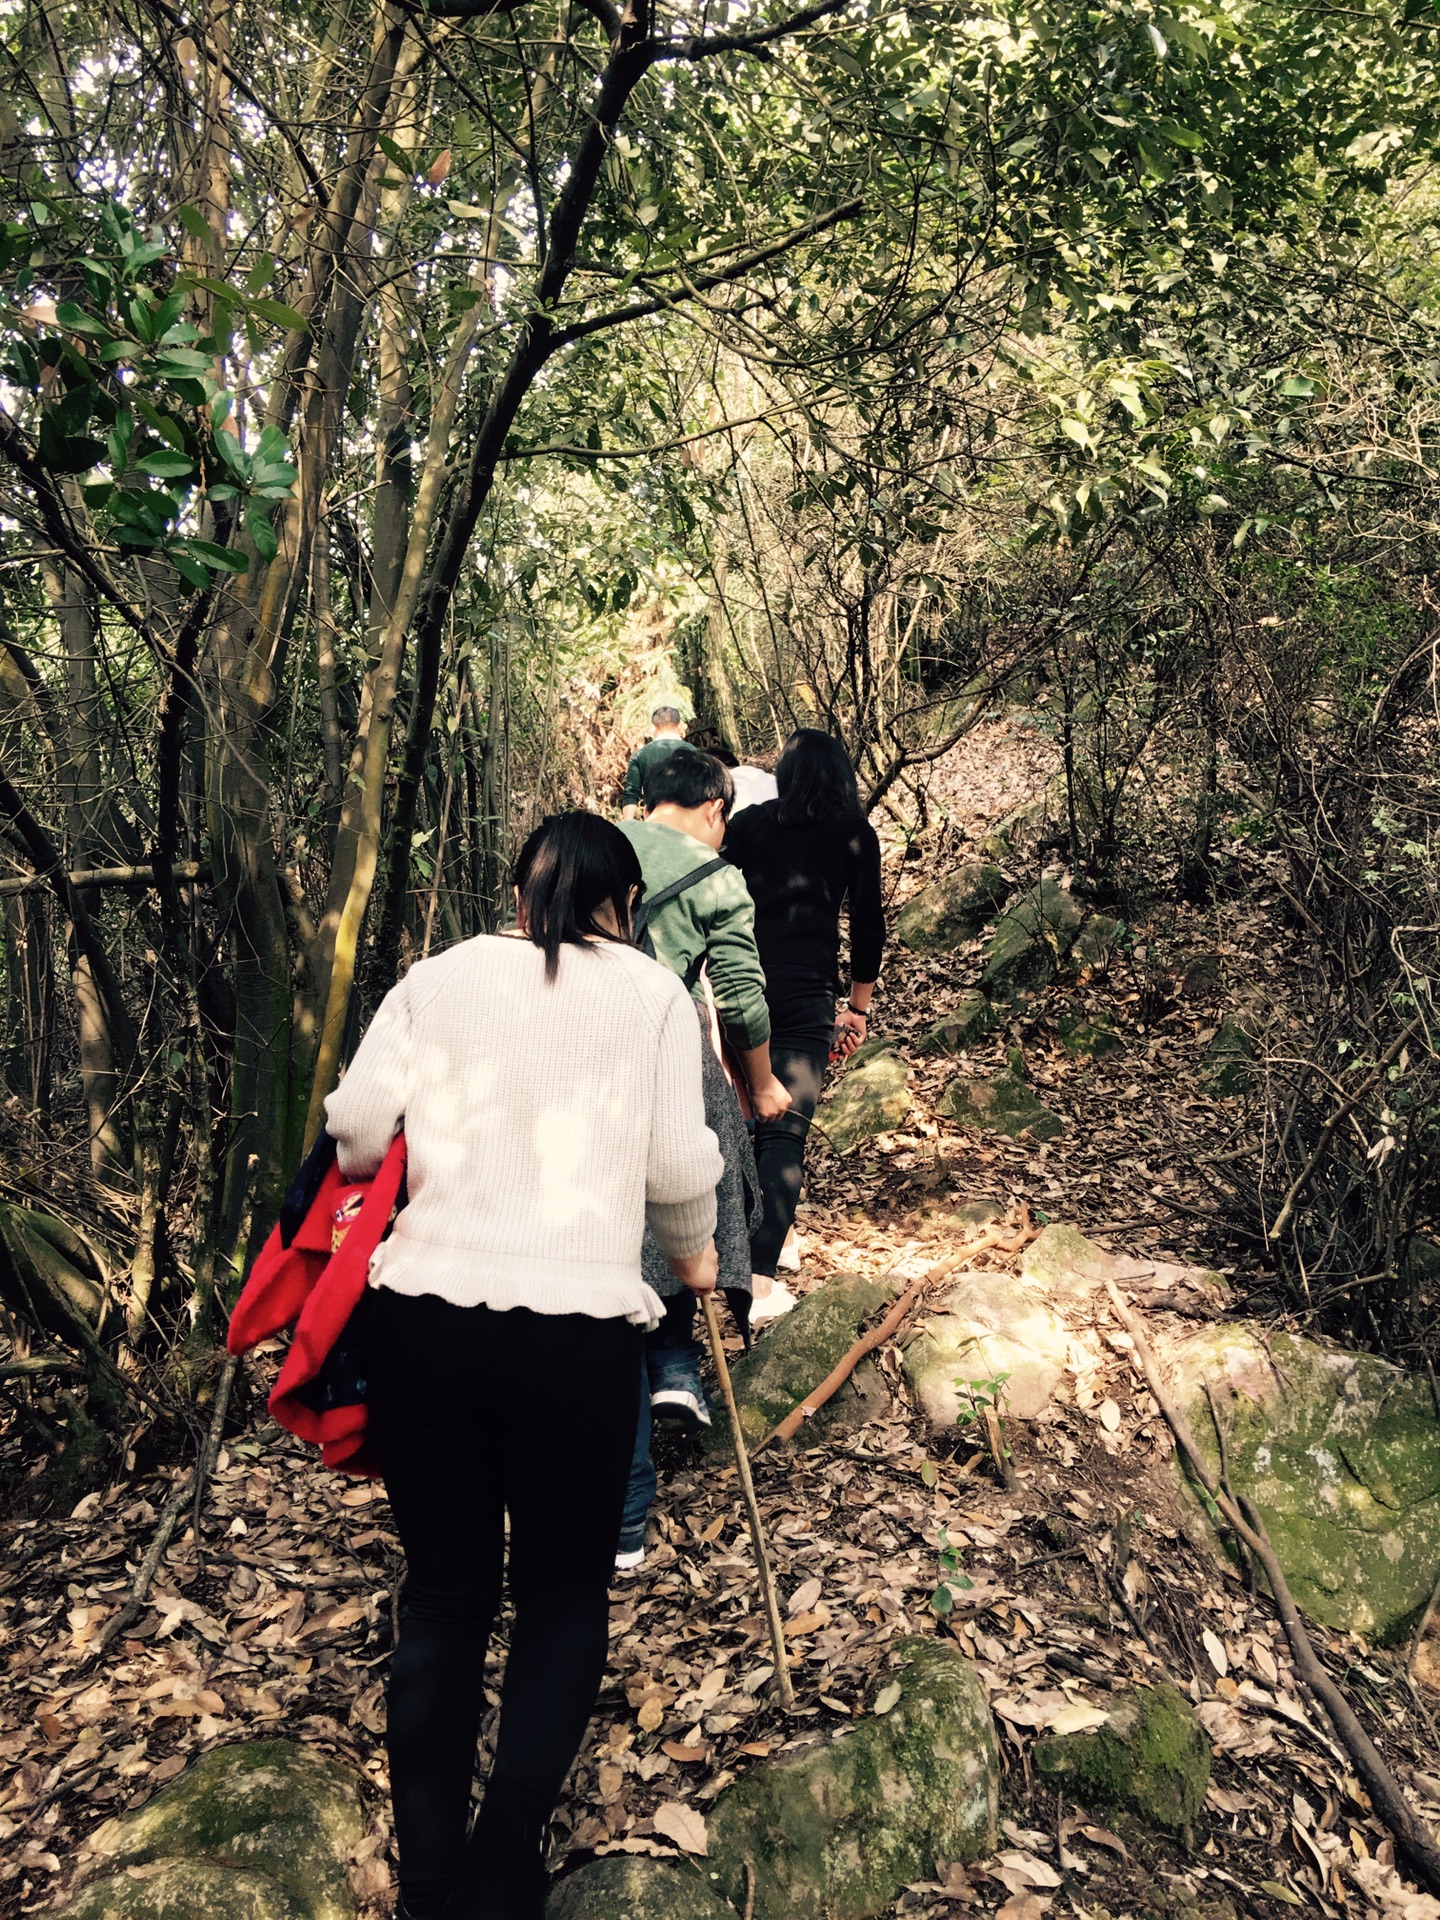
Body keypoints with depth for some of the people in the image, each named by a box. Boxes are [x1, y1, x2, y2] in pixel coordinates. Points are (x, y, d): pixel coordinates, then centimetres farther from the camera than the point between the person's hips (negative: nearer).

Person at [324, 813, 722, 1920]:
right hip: (580, 1324, -2)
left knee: (444, 1590, 17)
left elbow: (355, 1126, 0)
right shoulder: (655, 992, 3)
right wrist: (694, 1252, 19)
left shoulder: (437, 978, 8)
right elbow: (680, 1168, -1)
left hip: (423, 1313, 2)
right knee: (563, 1594, 17)